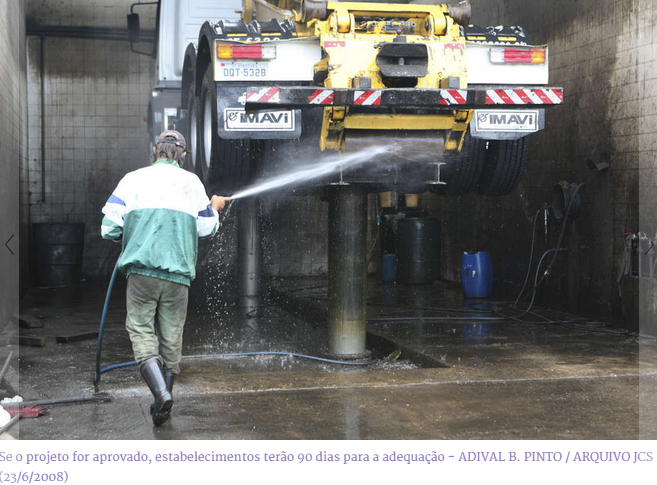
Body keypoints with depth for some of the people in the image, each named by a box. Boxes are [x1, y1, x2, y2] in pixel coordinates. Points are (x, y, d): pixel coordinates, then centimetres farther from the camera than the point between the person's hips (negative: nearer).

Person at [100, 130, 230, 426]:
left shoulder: (133, 179, 6)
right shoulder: (192, 182, 9)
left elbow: (109, 228, 2)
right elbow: (206, 229, 17)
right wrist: (215, 208, 38)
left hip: (142, 270, -2)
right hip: (179, 273, 2)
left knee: (141, 329, 2)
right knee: (171, 335, 11)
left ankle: (161, 392, -19)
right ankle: (163, 407, 18)